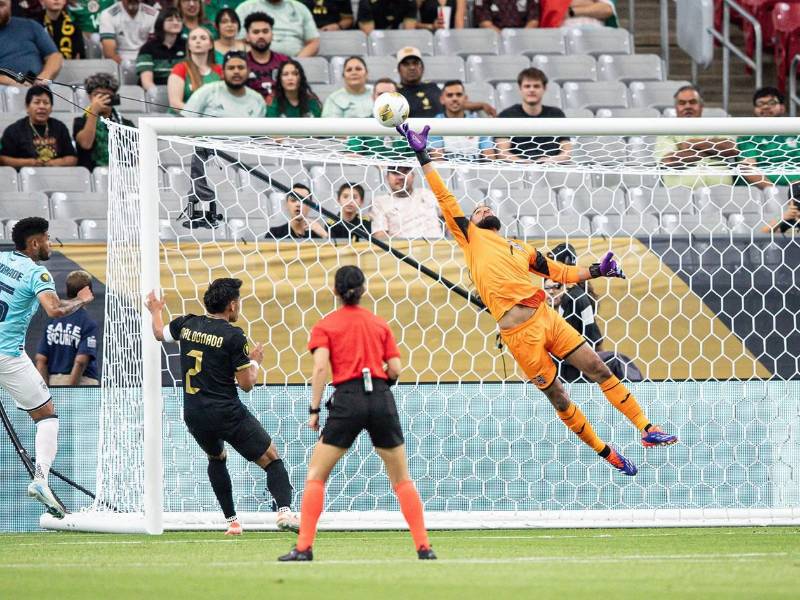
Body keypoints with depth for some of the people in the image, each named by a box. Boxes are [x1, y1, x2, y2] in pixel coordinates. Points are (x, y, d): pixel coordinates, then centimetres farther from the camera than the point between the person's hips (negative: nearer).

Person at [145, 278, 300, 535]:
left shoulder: (187, 324, 4)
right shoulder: (233, 336, -13)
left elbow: (159, 333, 28)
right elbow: (246, 384, -10)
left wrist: (155, 312, 49)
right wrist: (255, 362, 10)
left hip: (194, 415, 6)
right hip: (228, 414, -6)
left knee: (216, 458, 32)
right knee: (271, 459, 1)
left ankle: (231, 520, 24)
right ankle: (284, 510, -22)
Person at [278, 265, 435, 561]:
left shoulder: (325, 326, 7)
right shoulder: (380, 324, 14)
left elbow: (320, 367, -7)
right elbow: (395, 370, 8)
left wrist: (314, 409, -4)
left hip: (347, 400, -2)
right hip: (382, 399, 2)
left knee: (316, 475, 7)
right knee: (401, 478, 12)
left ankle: (303, 548, -4)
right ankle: (424, 546, 6)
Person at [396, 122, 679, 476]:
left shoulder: (521, 249, 26)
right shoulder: (470, 236, 13)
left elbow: (561, 273, 27)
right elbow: (444, 198, 10)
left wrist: (596, 271, 13)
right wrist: (422, 156, 8)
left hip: (546, 315, 4)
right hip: (518, 329, -4)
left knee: (598, 369, -1)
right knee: (556, 395, 1)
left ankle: (646, 429, 4)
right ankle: (605, 453, 10)